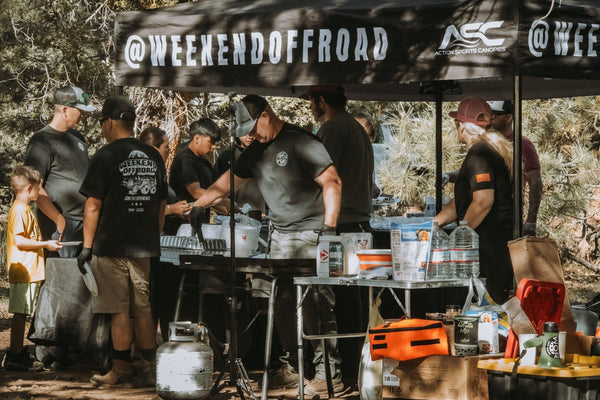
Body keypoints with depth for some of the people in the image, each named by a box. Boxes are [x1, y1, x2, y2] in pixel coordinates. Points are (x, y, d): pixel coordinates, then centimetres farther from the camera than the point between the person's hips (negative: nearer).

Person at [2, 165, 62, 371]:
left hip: (29, 273, 10)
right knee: (19, 314, -7)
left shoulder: (25, 210, 20)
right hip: (24, 272, -10)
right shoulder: (20, 210, -13)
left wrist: (45, 244, 25)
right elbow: (19, 240, -21)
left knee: (22, 315, 12)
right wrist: (45, 244, -16)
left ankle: (18, 353, 17)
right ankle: (14, 356, -5)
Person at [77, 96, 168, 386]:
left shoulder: (105, 156, -9)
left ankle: (121, 369, 6)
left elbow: (93, 206, -10)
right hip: (145, 247, 5)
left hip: (112, 246, -5)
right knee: (142, 309, 12)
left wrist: (87, 247, -5)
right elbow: (161, 205, 14)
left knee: (119, 310, 1)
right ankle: (149, 369, 14)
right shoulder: (153, 157, 9)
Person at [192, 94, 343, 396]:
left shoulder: (301, 142, -9)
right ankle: (293, 368, 16)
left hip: (312, 235, -8)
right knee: (281, 305, 6)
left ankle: (329, 374, -6)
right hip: (281, 236, 8)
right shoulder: (255, 153, 15)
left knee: (317, 307, -9)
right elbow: (222, 187, 22)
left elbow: (332, 183, -14)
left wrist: (329, 229, -19)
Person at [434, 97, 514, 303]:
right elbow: (461, 201, 24)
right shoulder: (492, 150, 19)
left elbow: (483, 201, -24)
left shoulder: (478, 154, -13)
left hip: (489, 245, -10)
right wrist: (432, 223, 17)